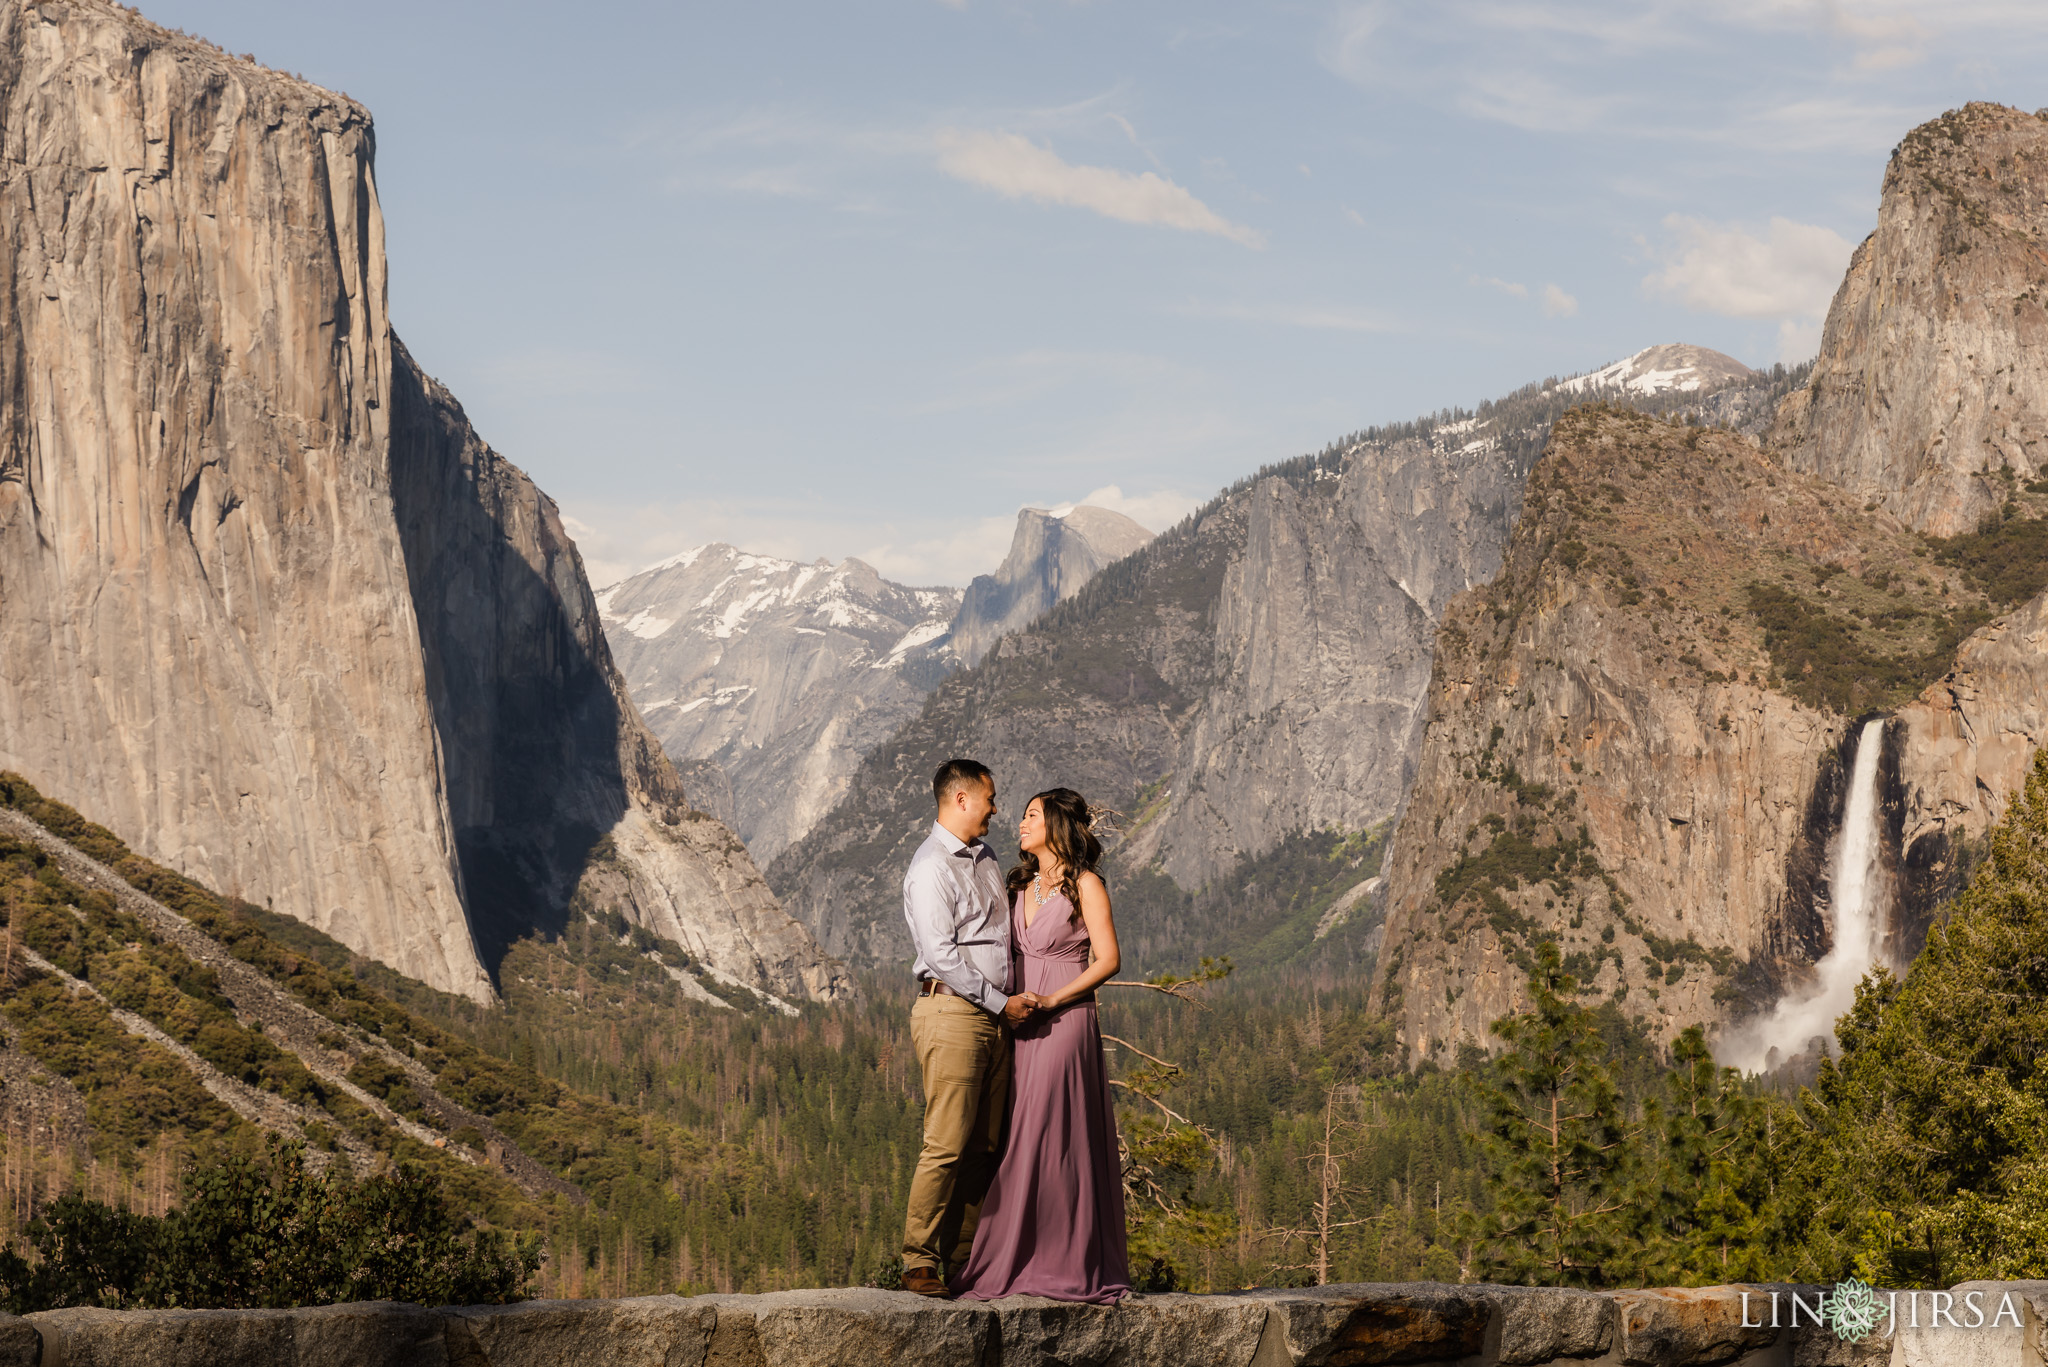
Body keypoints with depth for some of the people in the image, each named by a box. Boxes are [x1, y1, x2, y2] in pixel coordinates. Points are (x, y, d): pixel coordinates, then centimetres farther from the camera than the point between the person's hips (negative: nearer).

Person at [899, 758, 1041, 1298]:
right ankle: (919, 1264, -6)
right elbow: (941, 953, -15)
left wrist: (1015, 999, 16)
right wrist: (1001, 1002, -14)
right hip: (952, 1012, -8)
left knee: (983, 1147, 6)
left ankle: (962, 1261, 10)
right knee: (947, 1144, -11)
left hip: (994, 1016, 9)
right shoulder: (931, 868, -9)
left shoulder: (985, 858, 19)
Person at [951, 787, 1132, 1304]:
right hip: (1020, 1024, 6)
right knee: (1020, 1143, 4)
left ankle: (1068, 1266, -2)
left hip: (1065, 1023, -6)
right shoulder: (1021, 884, 16)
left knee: (1051, 1141, -7)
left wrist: (1052, 1000, -15)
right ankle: (1016, 1265, 6)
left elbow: (1107, 960, -9)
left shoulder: (1084, 884, -4)